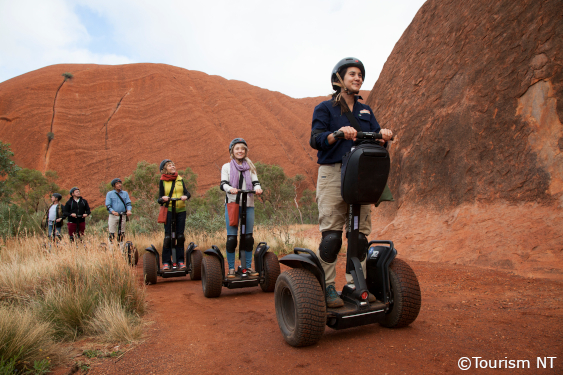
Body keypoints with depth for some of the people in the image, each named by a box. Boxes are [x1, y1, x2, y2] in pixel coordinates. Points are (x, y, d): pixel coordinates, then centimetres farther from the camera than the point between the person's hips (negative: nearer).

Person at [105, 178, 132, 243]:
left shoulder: (125, 193, 11)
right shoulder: (109, 193, 4)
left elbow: (128, 203, 4)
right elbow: (108, 205, -4)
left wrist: (129, 210, -17)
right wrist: (113, 211, -23)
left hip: (123, 216, 2)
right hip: (113, 216, -2)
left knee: (122, 233, 7)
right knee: (112, 233, -3)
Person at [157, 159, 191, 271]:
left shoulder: (180, 179, 12)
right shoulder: (162, 181, 5)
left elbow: (187, 192, 7)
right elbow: (160, 199, 3)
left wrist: (185, 196, -15)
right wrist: (163, 199, -19)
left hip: (181, 210, 3)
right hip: (168, 210, -2)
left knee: (180, 236, 3)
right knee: (168, 236, -5)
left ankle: (180, 261, 11)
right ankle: (166, 262, 4)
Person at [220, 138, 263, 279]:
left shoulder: (250, 167, 17)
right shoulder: (226, 167, 10)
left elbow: (255, 182, 7)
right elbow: (223, 184, -2)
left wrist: (257, 188, -17)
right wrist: (230, 188, -25)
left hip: (248, 205, 2)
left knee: (248, 237, 3)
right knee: (231, 238, -5)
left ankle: (248, 266, 13)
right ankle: (231, 268, 4)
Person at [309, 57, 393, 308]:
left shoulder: (365, 111, 23)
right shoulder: (325, 108, 8)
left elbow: (376, 139, 14)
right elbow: (316, 139, -7)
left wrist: (384, 135, -8)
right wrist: (339, 134, -24)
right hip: (332, 174, -5)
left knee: (360, 233, 3)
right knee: (331, 234, -8)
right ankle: (327, 289, 0)